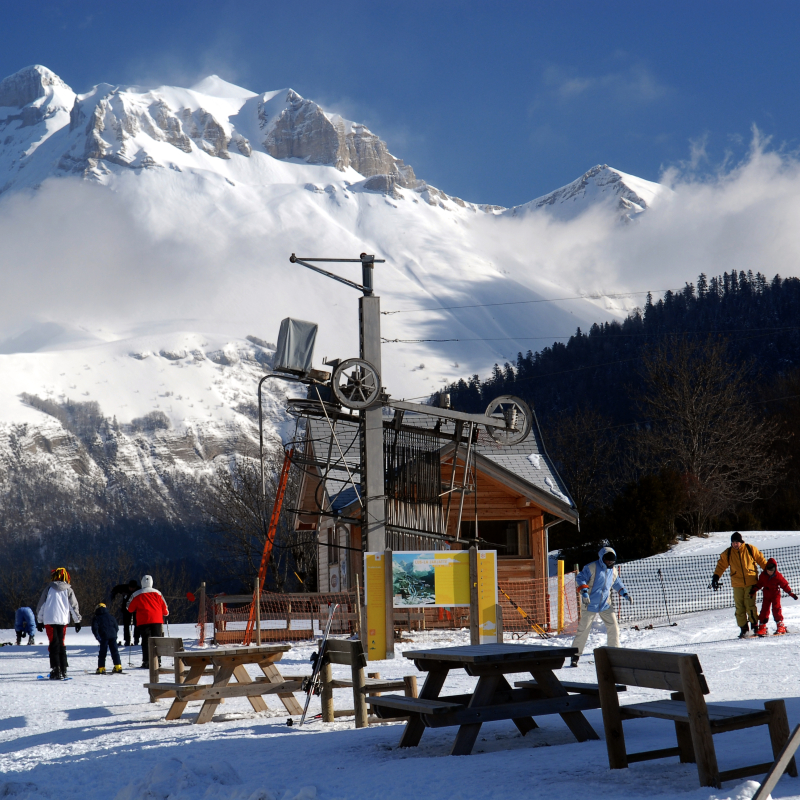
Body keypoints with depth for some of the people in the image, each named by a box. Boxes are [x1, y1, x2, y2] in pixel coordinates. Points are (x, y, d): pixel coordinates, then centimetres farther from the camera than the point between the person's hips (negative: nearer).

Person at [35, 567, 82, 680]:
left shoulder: (49, 588, 2)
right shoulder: (68, 590, 5)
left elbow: (41, 605, 5)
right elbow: (74, 606, 6)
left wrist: (40, 621, 13)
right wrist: (77, 621, 15)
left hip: (50, 621, -2)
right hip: (63, 620, 2)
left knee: (54, 645, -1)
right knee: (61, 645, 13)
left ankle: (56, 671, -10)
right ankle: (63, 671, 11)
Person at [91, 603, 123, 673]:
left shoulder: (96, 618, 5)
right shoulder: (111, 616, 16)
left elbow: (94, 628, -7)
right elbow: (116, 626, 16)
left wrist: (98, 637, -4)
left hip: (104, 637, -3)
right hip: (113, 637, 3)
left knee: (102, 652, 1)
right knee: (114, 651, 7)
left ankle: (101, 668, -3)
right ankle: (118, 666, 1)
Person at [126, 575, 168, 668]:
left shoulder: (137, 595, 3)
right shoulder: (157, 593, 6)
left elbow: (130, 608, 8)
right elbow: (164, 606, 10)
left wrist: (137, 608, 30)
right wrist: (166, 613, 31)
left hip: (143, 621, -1)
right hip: (157, 620, 1)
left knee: (146, 641, 0)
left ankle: (146, 662, -6)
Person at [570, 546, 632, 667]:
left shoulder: (614, 571, 7)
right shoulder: (592, 567, -11)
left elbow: (617, 583, 23)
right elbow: (581, 578, -11)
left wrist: (625, 594, 12)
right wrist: (584, 592, -23)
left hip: (605, 604, 5)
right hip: (590, 604, -5)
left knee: (614, 626, -3)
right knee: (583, 629, -6)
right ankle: (576, 655, 1)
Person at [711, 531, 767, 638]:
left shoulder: (750, 549, -1)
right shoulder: (727, 553, 3)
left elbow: (761, 560, 8)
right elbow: (721, 565, 11)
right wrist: (716, 576, 0)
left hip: (751, 582, -2)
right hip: (737, 585, 2)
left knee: (750, 605, -10)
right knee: (740, 608, 1)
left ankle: (755, 627, 0)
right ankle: (743, 629, 8)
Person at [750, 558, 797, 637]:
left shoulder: (778, 576, -15)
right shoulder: (763, 575, -6)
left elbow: (785, 585, -6)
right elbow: (759, 584, 7)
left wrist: (790, 593, -6)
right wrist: (753, 591, 2)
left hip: (775, 594, -3)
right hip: (766, 595, 3)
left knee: (776, 608, -14)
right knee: (764, 610, 0)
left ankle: (781, 626, -8)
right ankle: (762, 627, 5)